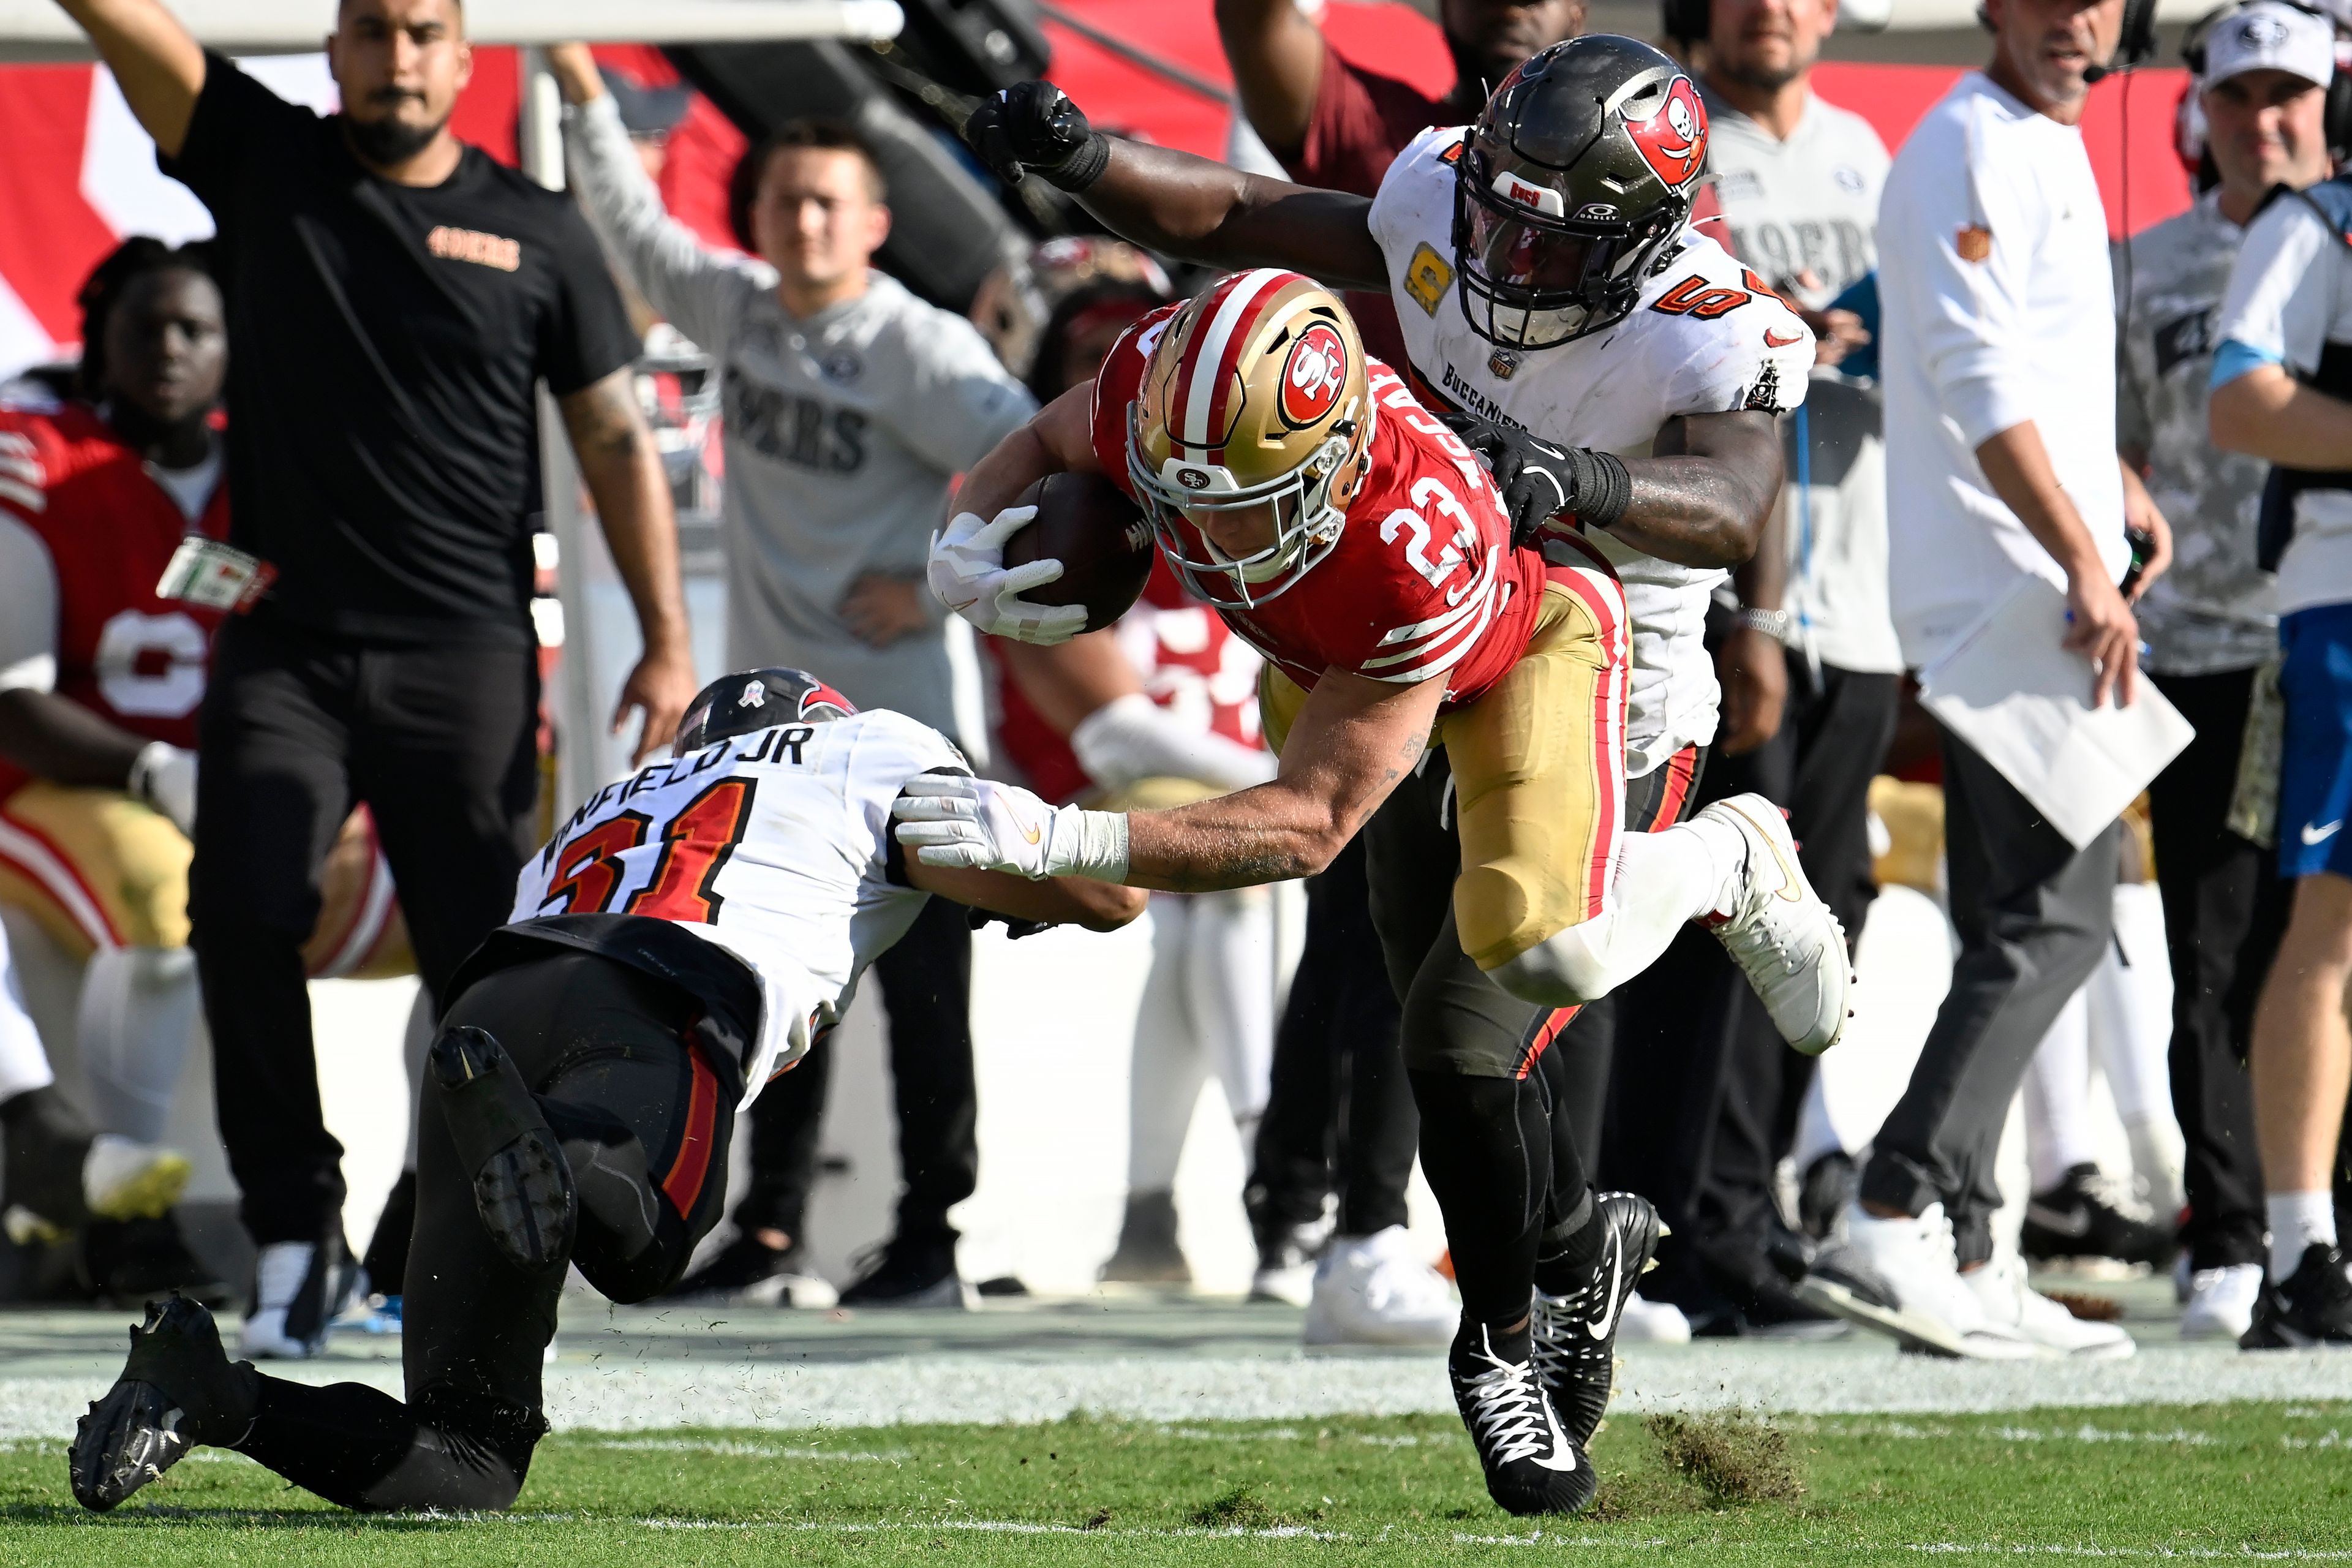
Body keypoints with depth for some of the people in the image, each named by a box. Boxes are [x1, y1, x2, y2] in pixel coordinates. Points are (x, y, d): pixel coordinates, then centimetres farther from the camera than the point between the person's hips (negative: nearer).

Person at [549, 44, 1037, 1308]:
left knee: (920, 983, -3)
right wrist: (584, 98, 7)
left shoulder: (919, 351, -13)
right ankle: (770, 1222, 19)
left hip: (894, 717, -7)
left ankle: (932, 1239, 0)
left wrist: (939, 594, -15)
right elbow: (634, 229, 17)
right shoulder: (741, 311, 6)